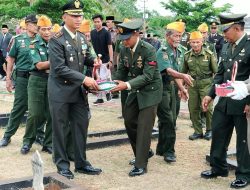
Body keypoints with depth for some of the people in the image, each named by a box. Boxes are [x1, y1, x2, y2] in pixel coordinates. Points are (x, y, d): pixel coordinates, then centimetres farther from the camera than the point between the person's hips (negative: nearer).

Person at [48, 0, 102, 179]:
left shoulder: (82, 37, 5)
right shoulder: (56, 40, -17)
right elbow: (59, 69, -23)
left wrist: (93, 60, -4)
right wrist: (84, 79, -26)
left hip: (78, 90, 7)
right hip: (61, 90, -7)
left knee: (81, 125, 12)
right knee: (60, 128, 4)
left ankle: (81, 163, 25)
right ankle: (62, 165, 18)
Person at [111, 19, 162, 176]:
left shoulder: (148, 50, -22)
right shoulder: (124, 50, -2)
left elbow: (148, 75, -27)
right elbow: (122, 71, 5)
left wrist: (127, 85, -36)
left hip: (150, 90, -7)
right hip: (135, 91, 7)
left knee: (144, 127, -7)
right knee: (129, 122, 12)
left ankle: (141, 165, 1)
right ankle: (143, 152, 32)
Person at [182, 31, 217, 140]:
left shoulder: (209, 54, -5)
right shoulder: (187, 55, 4)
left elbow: (215, 71, 1)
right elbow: (184, 72, 15)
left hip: (206, 83, -3)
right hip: (192, 84, 3)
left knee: (208, 108, -6)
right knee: (193, 109, 5)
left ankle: (209, 130, 14)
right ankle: (198, 131, 19)